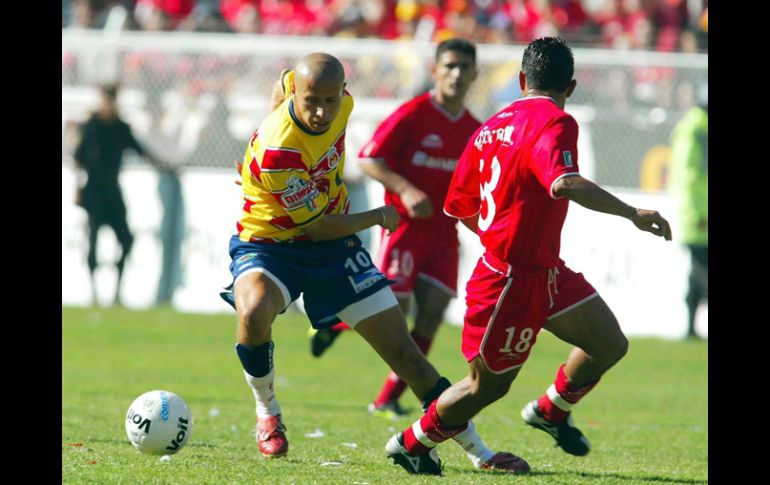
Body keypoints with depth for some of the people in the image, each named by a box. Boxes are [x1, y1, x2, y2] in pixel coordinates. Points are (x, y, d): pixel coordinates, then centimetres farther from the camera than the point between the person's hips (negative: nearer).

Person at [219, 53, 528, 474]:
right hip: (268, 245, -5)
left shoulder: (341, 103, -12)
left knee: (403, 351, 0)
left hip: (332, 243, 6)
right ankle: (267, 414, -8)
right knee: (254, 312, -38)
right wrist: (379, 217, -6)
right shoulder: (276, 150, -33)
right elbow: (319, 227, -21)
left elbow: (283, 83, 13)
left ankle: (478, 451, 7)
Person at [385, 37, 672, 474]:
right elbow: (564, 184, -38)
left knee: (610, 345, 10)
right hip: (512, 282, -8)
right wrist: (632, 213, -40)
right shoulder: (555, 123, -18)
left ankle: (551, 410, 32)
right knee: (489, 385, 9)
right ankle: (411, 445, 27)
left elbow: (461, 207, 15)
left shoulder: (491, 127, 6)